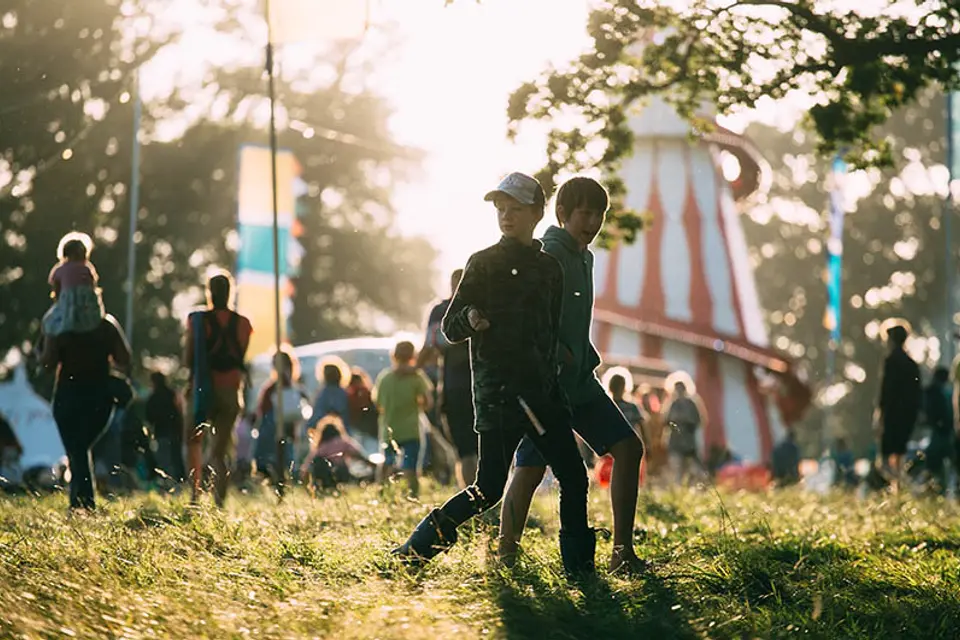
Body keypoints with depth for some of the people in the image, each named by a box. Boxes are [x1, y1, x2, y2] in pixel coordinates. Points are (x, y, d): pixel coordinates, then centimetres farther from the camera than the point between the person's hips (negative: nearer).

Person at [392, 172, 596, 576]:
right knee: (490, 488, -8)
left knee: (572, 476, 1)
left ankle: (579, 566, 10)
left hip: (542, 391, 5)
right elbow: (449, 328, -3)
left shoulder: (549, 268, 14)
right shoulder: (483, 263, 0)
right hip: (499, 391, -5)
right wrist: (468, 319, -24)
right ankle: (419, 544, 5)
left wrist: (551, 372, 12)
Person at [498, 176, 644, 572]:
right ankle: (506, 554, 3)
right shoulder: (547, 255, -12)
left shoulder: (584, 257, 17)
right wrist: (560, 357, -21)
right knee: (532, 466, -8)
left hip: (579, 380, 9)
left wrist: (587, 359, 15)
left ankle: (622, 552, 4)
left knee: (628, 448, 2)